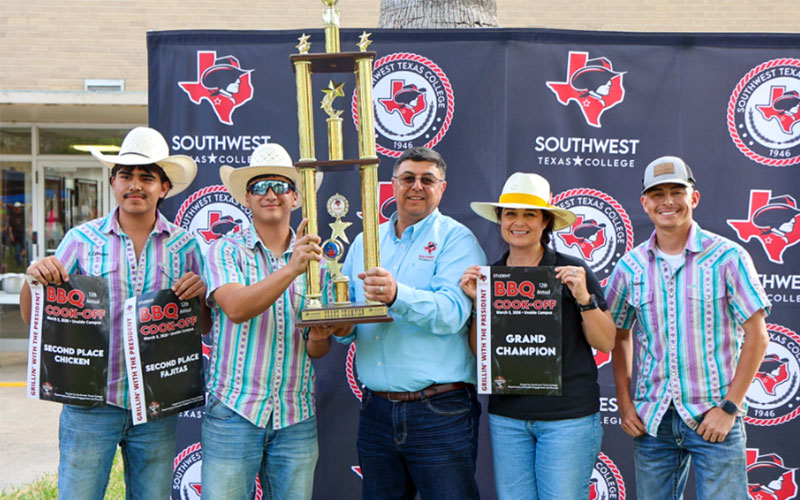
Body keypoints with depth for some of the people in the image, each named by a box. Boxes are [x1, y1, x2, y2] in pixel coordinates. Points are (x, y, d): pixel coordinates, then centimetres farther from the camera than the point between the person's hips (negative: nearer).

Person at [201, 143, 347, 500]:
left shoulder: (313, 258, 10)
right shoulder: (226, 251, 1)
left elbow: (318, 350, 12)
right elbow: (236, 308, -18)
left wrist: (318, 339, -11)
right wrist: (291, 269, -27)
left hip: (296, 418, 3)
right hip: (234, 409, -3)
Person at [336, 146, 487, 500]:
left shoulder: (456, 239, -2)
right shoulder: (365, 241, 15)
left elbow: (453, 311, -18)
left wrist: (397, 295, -35)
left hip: (440, 412, -5)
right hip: (376, 410, 5)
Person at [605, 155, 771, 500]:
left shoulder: (727, 258, -6)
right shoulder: (630, 267, 3)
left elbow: (756, 337, -6)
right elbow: (619, 337, 14)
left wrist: (729, 407, -10)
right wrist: (624, 403, 5)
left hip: (713, 419, -3)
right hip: (652, 420, 3)